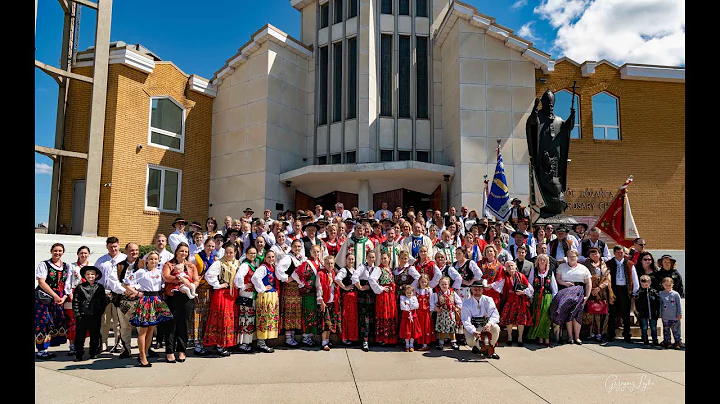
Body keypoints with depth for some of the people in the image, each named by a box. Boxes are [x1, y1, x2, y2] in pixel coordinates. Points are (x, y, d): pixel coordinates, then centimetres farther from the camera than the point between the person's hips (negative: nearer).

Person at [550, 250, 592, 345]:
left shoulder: (583, 268, 13)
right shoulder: (562, 266, 17)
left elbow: (588, 283, 8)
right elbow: (557, 278, 9)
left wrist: (587, 296, -2)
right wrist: (564, 283, -10)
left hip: (578, 291, 0)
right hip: (566, 291, 1)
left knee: (577, 313, -10)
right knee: (567, 312, -9)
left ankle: (577, 336, -5)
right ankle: (570, 336, -5)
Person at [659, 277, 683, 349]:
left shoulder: (675, 294, -4)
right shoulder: (661, 294, 2)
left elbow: (679, 304, 0)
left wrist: (680, 314, -2)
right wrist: (660, 313, 7)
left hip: (675, 317, -2)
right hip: (665, 317, 2)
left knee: (676, 330, 4)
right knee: (666, 330, 9)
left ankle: (678, 342, 14)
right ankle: (667, 342, 17)